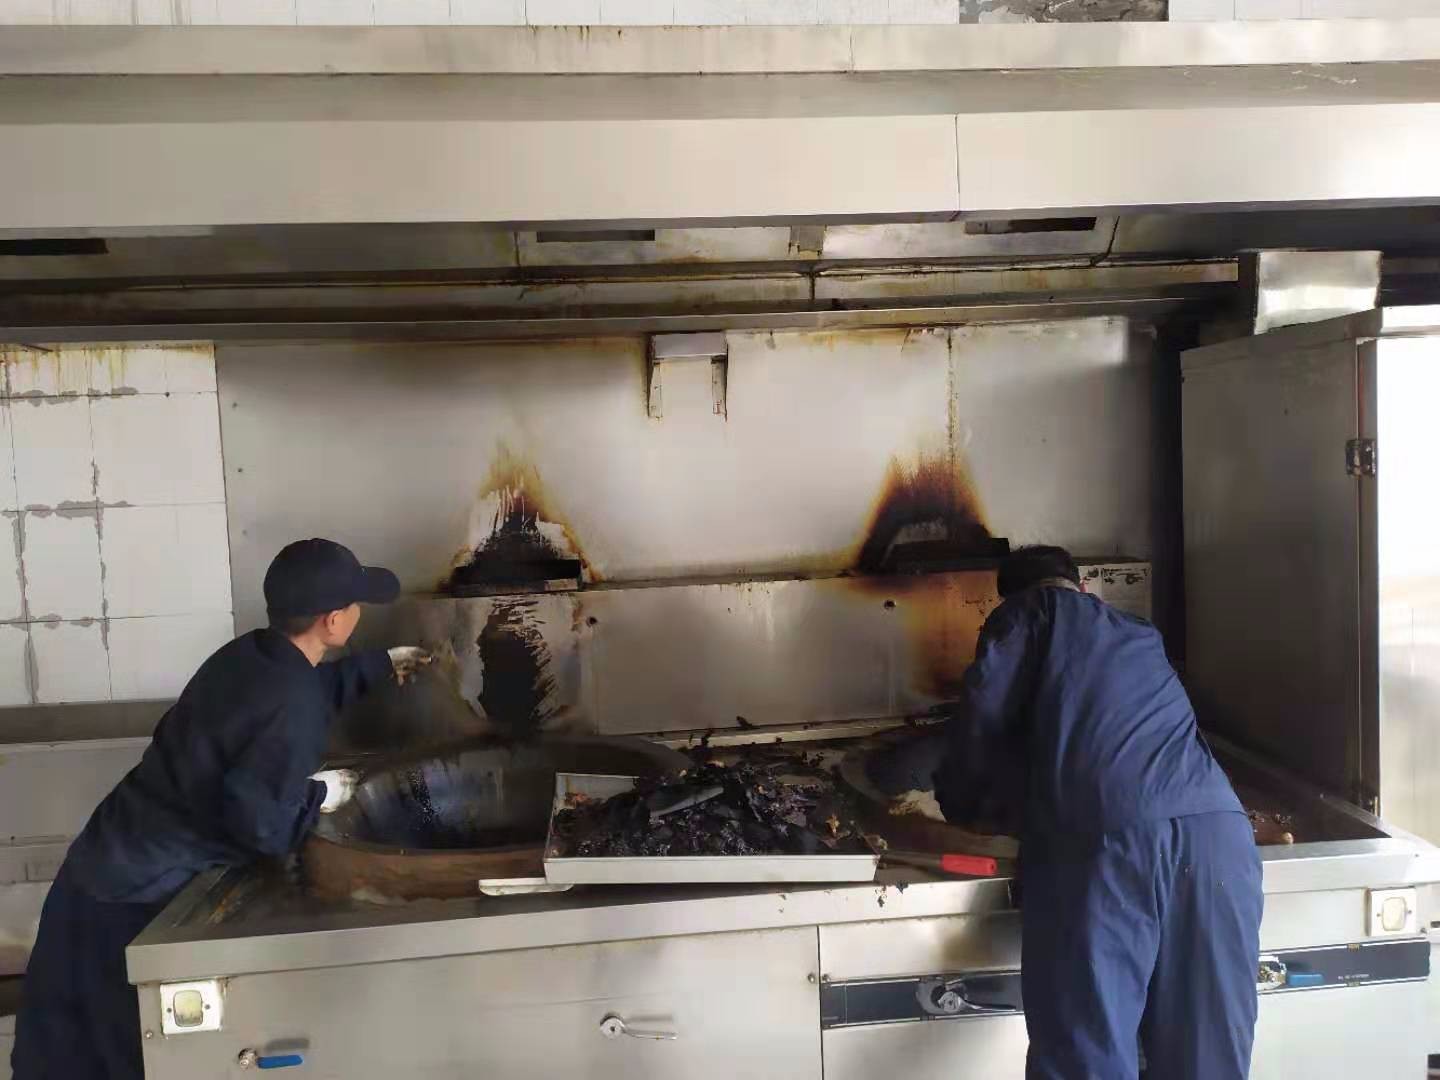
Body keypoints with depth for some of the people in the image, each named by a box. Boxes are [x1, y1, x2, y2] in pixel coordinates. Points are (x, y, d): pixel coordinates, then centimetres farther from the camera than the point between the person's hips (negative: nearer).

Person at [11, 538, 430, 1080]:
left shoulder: (250, 654, 1)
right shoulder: (293, 711, -26)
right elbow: (257, 823, -28)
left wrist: (380, 665, 27)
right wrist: (319, 796, -10)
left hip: (110, 859, 8)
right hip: (139, 888, -8)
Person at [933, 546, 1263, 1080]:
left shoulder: (1029, 613, 17)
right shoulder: (1141, 634, 32)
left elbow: (981, 718, 3)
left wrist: (963, 806, 19)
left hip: (1103, 837, -5)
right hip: (1215, 832, 6)